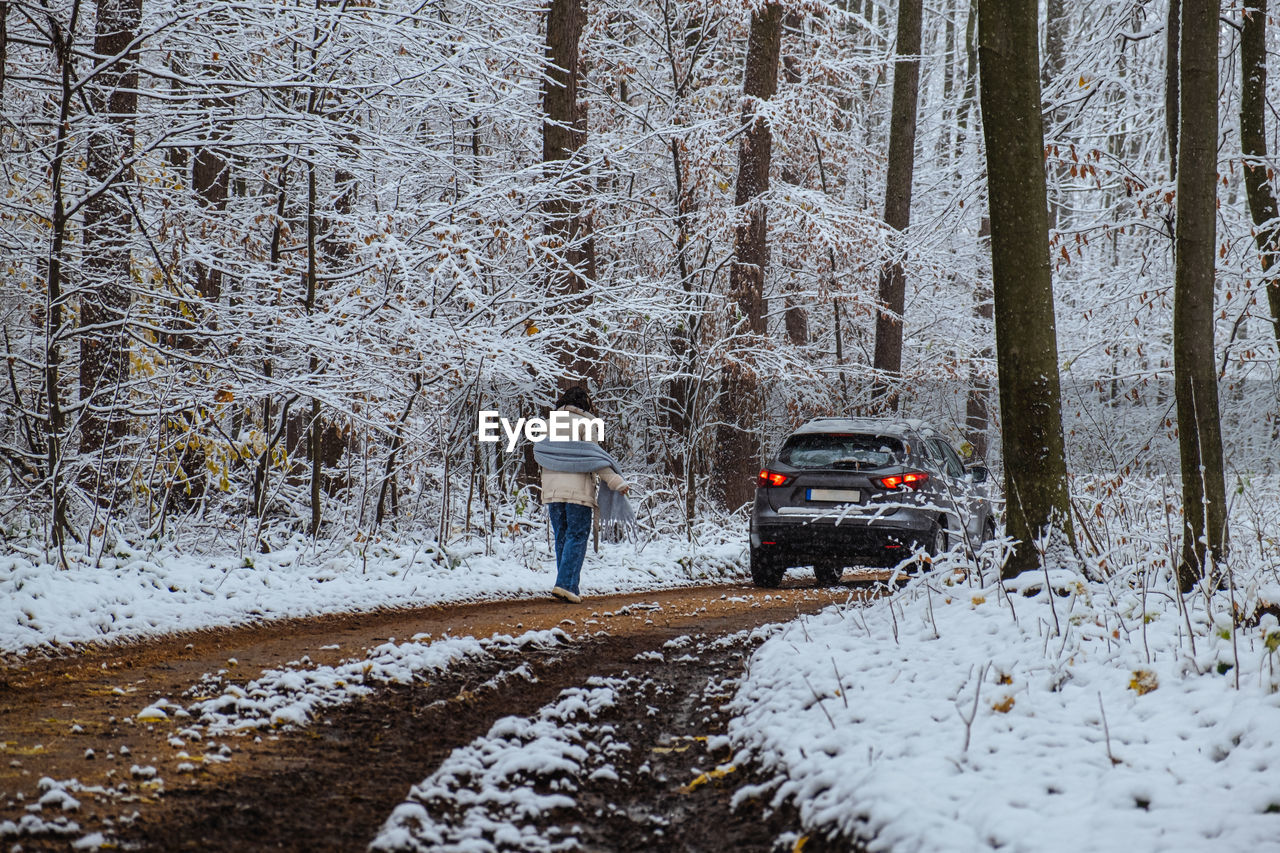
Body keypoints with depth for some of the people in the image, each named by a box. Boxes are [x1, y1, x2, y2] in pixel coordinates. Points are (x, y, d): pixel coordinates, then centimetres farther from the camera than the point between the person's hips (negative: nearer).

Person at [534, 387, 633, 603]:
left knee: (562, 537, 10)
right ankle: (565, 584, -16)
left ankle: (569, 587, 9)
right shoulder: (583, 424, -4)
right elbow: (593, 455, -12)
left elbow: (539, 452, 18)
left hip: (552, 489, 6)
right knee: (577, 537, -4)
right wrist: (616, 481, -13)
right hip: (578, 490, -6)